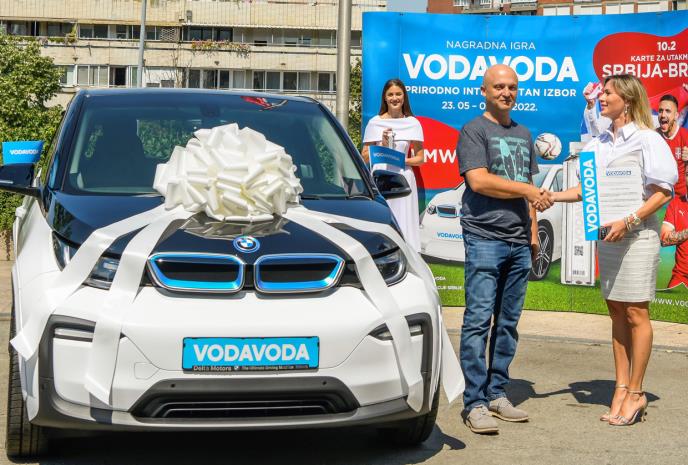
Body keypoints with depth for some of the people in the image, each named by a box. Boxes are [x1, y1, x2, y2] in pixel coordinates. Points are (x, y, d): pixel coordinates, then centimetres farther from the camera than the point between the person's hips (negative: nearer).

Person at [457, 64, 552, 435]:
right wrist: (528, 190, -8)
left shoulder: (523, 134, 21)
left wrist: (533, 233, 14)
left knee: (508, 323, 8)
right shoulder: (474, 131, -1)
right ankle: (475, 403, -9)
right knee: (478, 321, -10)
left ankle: (497, 393, 15)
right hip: (484, 239, -7)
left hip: (518, 242, 7)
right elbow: (479, 181, -14)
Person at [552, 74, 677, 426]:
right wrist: (548, 197, 2)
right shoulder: (599, 144, 13)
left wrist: (629, 221, -19)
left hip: (637, 234, -7)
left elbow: (662, 192, -10)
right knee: (617, 312, 7)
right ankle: (621, 389, 12)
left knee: (635, 313, -4)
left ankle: (635, 393, 2)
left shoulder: (646, 139, -6)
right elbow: (586, 189, 15)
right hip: (606, 234, 7)